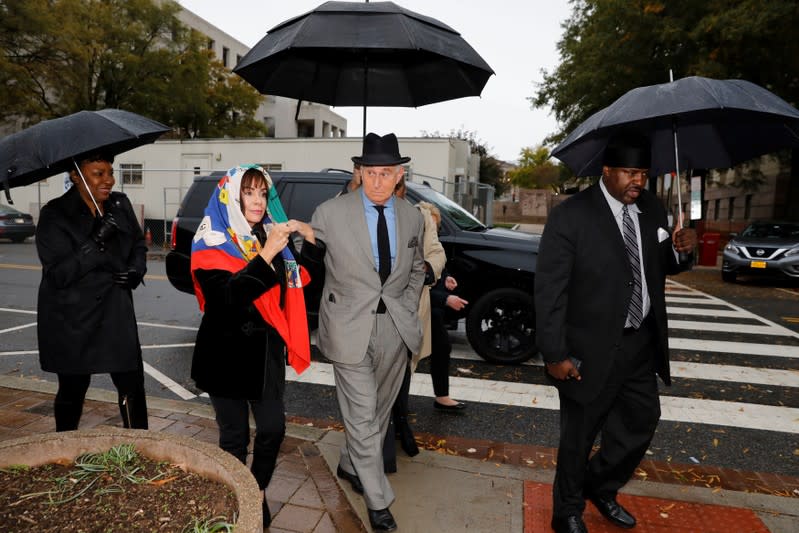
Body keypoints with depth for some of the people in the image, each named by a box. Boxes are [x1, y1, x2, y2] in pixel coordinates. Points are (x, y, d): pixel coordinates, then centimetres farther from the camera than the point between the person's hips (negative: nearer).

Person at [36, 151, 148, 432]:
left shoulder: (120, 204, 2)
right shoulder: (54, 216, -11)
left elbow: (138, 244, 16)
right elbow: (58, 274, -17)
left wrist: (136, 271, -4)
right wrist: (96, 242, -27)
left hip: (116, 313, 3)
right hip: (72, 319, -3)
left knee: (132, 385, 4)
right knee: (72, 391, 13)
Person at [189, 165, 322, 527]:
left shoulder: (272, 235, 4)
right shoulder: (211, 242, -9)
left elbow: (299, 278, 8)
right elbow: (226, 295, -24)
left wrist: (309, 238, -7)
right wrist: (267, 253, -32)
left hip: (267, 348, 4)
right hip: (227, 351, -4)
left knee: (273, 429, 7)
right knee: (235, 436, 7)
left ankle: (258, 493, 31)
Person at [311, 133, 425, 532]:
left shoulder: (411, 217, 5)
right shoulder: (330, 213, -8)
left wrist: (407, 310, 8)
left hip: (396, 328, 4)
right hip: (350, 329, -4)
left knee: (379, 410, 17)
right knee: (363, 417, 1)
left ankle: (351, 465, 42)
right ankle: (378, 501, 21)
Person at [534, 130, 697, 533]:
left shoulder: (651, 208, 4)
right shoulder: (571, 216, -16)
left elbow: (657, 268, 16)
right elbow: (549, 290, -17)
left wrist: (679, 251, -7)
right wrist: (555, 355, -18)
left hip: (641, 344, 7)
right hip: (591, 350, -6)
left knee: (642, 422, 21)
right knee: (579, 436, 11)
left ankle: (600, 486, 48)